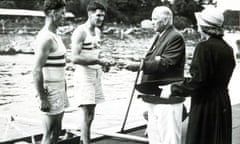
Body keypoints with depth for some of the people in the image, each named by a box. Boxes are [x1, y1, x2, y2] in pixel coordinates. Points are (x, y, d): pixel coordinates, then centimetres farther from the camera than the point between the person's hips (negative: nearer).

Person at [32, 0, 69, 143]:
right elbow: (37, 71, -22)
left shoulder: (54, 36, 13)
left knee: (57, 131, 16)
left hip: (59, 89, 10)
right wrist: (43, 99, -22)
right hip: (51, 91, -10)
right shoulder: (46, 38, -18)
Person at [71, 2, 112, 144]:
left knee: (91, 114, 14)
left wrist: (103, 63, 2)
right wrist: (98, 61, -23)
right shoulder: (80, 32, -13)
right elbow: (75, 58, -22)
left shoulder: (98, 31, 12)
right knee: (86, 114, -9)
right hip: (84, 75, -8)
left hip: (96, 75, 8)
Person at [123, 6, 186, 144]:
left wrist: (140, 65, -24)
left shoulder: (176, 37, -12)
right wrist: (136, 64, -5)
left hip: (167, 95, -10)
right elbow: (151, 59, 14)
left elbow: (165, 63, -21)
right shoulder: (160, 36, 17)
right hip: (155, 95, 10)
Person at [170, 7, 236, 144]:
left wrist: (174, 88, -9)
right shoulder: (227, 48, 6)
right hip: (223, 104, 8)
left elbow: (197, 81, -21)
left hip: (205, 105, -8)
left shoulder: (204, 47, -17)